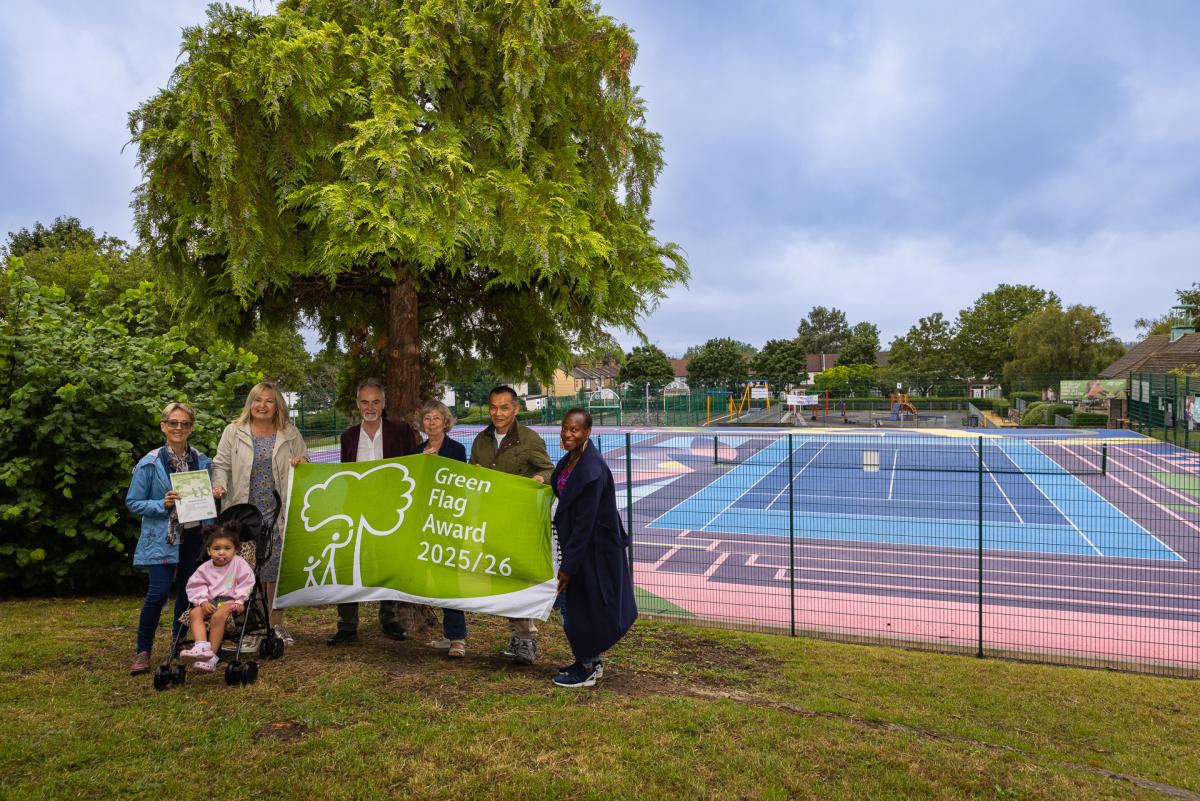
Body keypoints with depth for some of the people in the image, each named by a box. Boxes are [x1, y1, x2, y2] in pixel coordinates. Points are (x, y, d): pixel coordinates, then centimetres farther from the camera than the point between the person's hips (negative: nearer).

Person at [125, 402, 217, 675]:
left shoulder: (202, 462, 5)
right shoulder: (150, 463, -6)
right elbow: (133, 503, -4)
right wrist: (162, 504, -19)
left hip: (193, 536, 4)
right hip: (162, 537, -4)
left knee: (187, 590, 10)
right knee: (159, 592, -12)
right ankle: (142, 652, 4)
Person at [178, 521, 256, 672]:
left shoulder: (239, 564, 0)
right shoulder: (205, 568, 10)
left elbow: (246, 583, -3)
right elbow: (196, 586, 7)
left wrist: (240, 600, -15)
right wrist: (203, 601, -10)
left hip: (230, 600, -5)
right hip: (210, 601, 5)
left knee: (218, 616, -34)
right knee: (194, 613, -25)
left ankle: (211, 656, -30)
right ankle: (201, 647, -43)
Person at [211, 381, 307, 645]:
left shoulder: (290, 434, 9)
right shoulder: (234, 432, 6)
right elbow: (222, 465, 5)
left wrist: (302, 463, -7)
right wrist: (220, 486, -13)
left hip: (278, 513, 1)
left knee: (277, 568, 3)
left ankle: (276, 624, 15)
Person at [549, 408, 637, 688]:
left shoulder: (592, 470, -26)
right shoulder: (569, 460, 2)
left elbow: (584, 524, -24)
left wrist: (568, 565, -21)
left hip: (593, 548, -9)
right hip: (575, 540, 9)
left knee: (582, 606, 5)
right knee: (568, 603, 19)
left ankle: (588, 669, 24)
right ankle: (588, 661, 36)